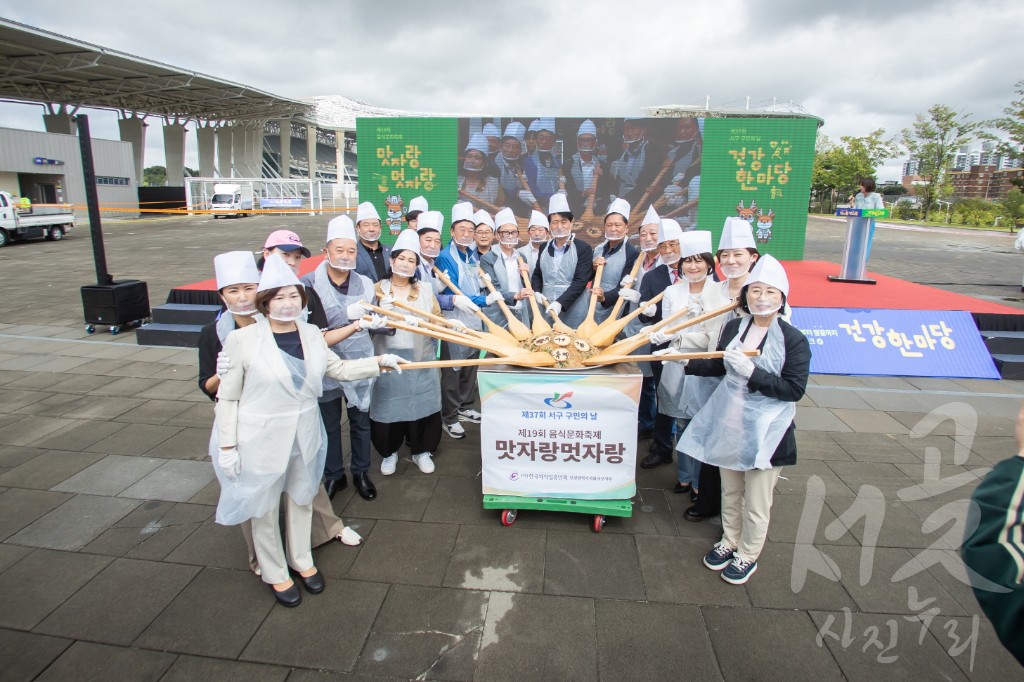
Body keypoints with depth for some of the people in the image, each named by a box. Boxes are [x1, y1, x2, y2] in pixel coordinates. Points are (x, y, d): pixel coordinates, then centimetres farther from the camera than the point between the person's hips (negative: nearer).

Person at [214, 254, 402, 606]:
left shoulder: (310, 333, -2)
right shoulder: (243, 339, -17)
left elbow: (339, 369, 12)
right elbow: (227, 398, -11)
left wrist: (379, 361, 5)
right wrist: (227, 446, -10)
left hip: (305, 435, 5)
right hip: (261, 439, -4)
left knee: (301, 498, 22)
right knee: (265, 508, 14)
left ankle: (301, 559, 45)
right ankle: (274, 573, 38)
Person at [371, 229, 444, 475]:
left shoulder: (425, 289, 11)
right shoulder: (379, 289, 5)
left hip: (420, 358, 2)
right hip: (389, 358, -1)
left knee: (422, 404, 4)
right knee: (389, 405, 4)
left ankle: (422, 451, 24)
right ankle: (389, 452, 26)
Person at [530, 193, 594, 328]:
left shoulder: (583, 248, -3)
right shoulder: (544, 248, 12)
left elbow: (580, 281, -11)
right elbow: (537, 275, 21)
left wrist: (560, 303, -22)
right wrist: (537, 292, 0)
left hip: (572, 310, -4)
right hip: (546, 308, 4)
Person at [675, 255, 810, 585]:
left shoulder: (794, 339, -14)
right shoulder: (734, 327, 0)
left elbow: (795, 389, -19)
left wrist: (752, 372, -27)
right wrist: (685, 361, 1)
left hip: (765, 432, -4)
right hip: (729, 424, 5)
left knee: (756, 504, 11)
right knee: (729, 493, 23)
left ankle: (748, 555, 34)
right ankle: (729, 542, 44)